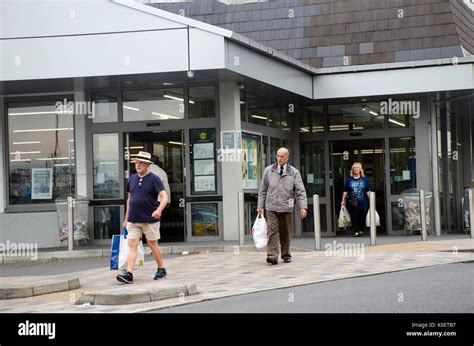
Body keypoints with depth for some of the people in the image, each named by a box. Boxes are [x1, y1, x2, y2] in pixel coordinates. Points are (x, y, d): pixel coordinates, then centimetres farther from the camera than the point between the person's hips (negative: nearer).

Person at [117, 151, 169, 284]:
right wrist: (126, 218, 19)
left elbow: (164, 197, -14)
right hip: (133, 220, 4)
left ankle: (161, 269, 26)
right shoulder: (132, 178, 11)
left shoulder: (154, 179, -6)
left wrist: (159, 210, -33)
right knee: (132, 245, -7)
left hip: (150, 219, -4)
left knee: (152, 245, 7)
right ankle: (129, 274, -14)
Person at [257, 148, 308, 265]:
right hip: (271, 207, 0)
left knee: (286, 232, 7)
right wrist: (260, 205, 5)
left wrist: (303, 207, -12)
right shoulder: (268, 170, 7)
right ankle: (272, 256, -18)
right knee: (272, 230, -12)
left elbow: (300, 191, -1)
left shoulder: (294, 172, 4)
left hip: (286, 207, 1)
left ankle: (286, 255, 21)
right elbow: (263, 190, 10)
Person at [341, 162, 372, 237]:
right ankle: (356, 231, -1)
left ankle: (361, 230, 19)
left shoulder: (365, 180, 8)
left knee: (362, 217, 3)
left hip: (362, 202, 0)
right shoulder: (349, 180, 9)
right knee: (354, 217, -5)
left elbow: (368, 191, 7)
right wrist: (343, 201, 6)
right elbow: (345, 191, 10)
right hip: (352, 203, 0)